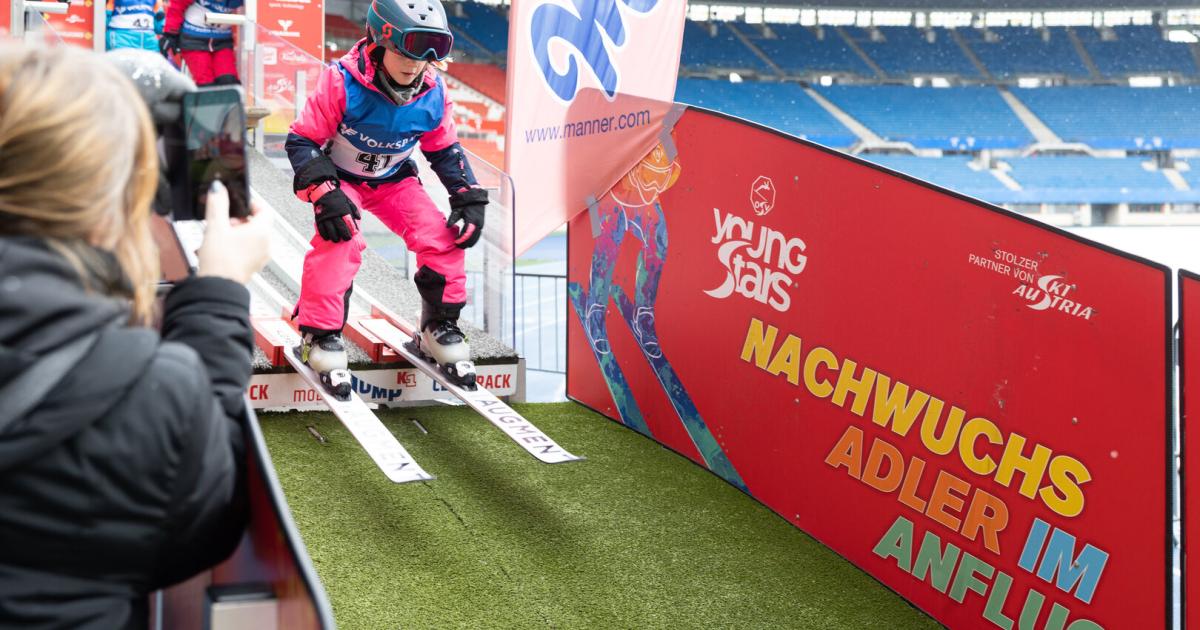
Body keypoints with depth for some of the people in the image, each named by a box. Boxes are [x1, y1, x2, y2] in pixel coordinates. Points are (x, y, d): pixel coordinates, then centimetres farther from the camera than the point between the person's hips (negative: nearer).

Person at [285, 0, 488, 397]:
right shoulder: (342, 84, -29)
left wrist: (469, 198, -8)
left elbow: (445, 151, 2)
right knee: (339, 242, -31)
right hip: (341, 178, -4)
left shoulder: (433, 94, -15)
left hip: (394, 180, 4)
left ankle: (439, 330, 5)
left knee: (443, 238, -14)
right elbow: (302, 141, -21)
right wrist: (325, 194, -34)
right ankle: (320, 336, -16)